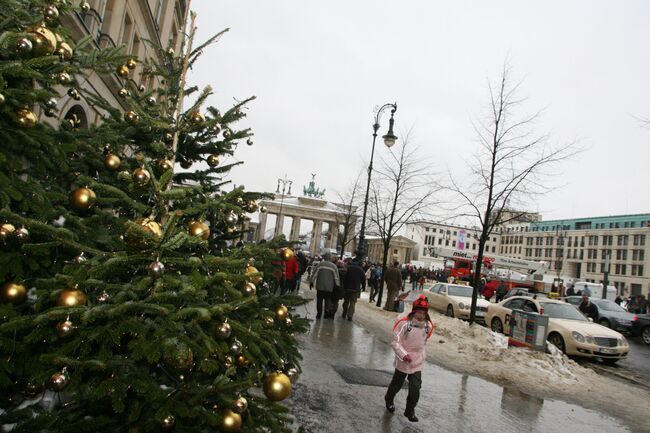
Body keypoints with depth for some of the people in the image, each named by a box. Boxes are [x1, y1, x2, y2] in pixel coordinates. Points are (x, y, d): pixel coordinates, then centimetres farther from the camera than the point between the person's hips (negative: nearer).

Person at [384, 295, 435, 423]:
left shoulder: (428, 325, -7)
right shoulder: (404, 323, -24)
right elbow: (395, 341, -20)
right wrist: (403, 354, -28)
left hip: (417, 362, 3)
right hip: (403, 361, -3)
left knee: (415, 388, -2)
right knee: (397, 384, 18)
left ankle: (410, 411, 19)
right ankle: (389, 400, 46)